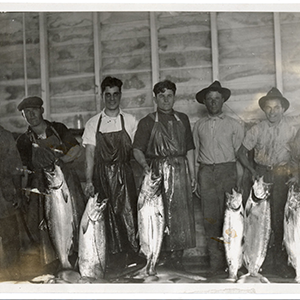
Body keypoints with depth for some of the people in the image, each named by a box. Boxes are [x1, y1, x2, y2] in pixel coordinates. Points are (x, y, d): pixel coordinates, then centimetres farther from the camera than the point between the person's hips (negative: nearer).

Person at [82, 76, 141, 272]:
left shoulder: (130, 121, 4)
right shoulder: (93, 123, 7)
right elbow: (90, 155, 4)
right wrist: (89, 180, -4)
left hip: (123, 174, -1)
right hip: (102, 175, 1)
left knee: (127, 212, -7)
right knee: (108, 215, 4)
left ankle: (132, 255, 5)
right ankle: (115, 258, 15)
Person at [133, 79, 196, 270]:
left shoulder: (182, 119, 15)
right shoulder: (148, 122, 4)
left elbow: (189, 149, 15)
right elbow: (137, 149, -2)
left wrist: (192, 174, 9)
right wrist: (144, 164, -21)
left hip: (180, 171, 3)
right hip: (158, 172, -3)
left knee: (181, 214, 2)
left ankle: (177, 258, 11)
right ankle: (162, 258, 4)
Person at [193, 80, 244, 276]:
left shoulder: (234, 125, 9)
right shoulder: (199, 126, 14)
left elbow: (240, 153, 7)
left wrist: (239, 178, -1)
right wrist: (196, 180, 9)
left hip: (227, 171, -1)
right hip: (206, 172, 2)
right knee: (210, 218, -1)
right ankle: (216, 262, 5)